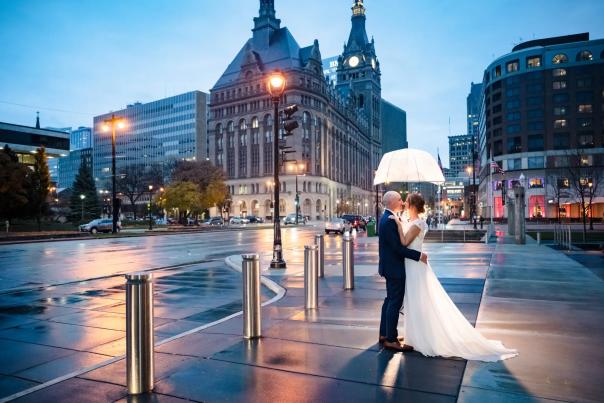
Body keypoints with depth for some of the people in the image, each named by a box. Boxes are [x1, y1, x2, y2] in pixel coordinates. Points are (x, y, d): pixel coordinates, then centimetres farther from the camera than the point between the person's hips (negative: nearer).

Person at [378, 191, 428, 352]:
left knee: (390, 300, 17)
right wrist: (419, 255, -20)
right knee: (395, 302, -3)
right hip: (394, 268, -11)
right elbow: (398, 247, -24)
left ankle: (384, 334, 28)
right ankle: (391, 340, 5)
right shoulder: (389, 221, -22)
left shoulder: (387, 218, 11)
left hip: (390, 266, 11)